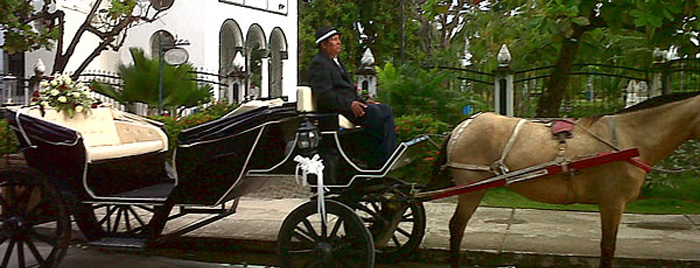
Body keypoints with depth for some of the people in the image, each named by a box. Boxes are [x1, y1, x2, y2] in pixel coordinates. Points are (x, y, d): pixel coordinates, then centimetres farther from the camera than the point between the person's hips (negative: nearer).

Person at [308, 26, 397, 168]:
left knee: (386, 110, -6)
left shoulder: (336, 61, 25)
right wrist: (350, 104, -26)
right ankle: (378, 161, -21)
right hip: (334, 110, -10)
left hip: (348, 105, 10)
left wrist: (363, 101, 11)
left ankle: (389, 155, -14)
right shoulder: (318, 63, -8)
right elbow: (324, 95, -20)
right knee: (373, 112, -27)